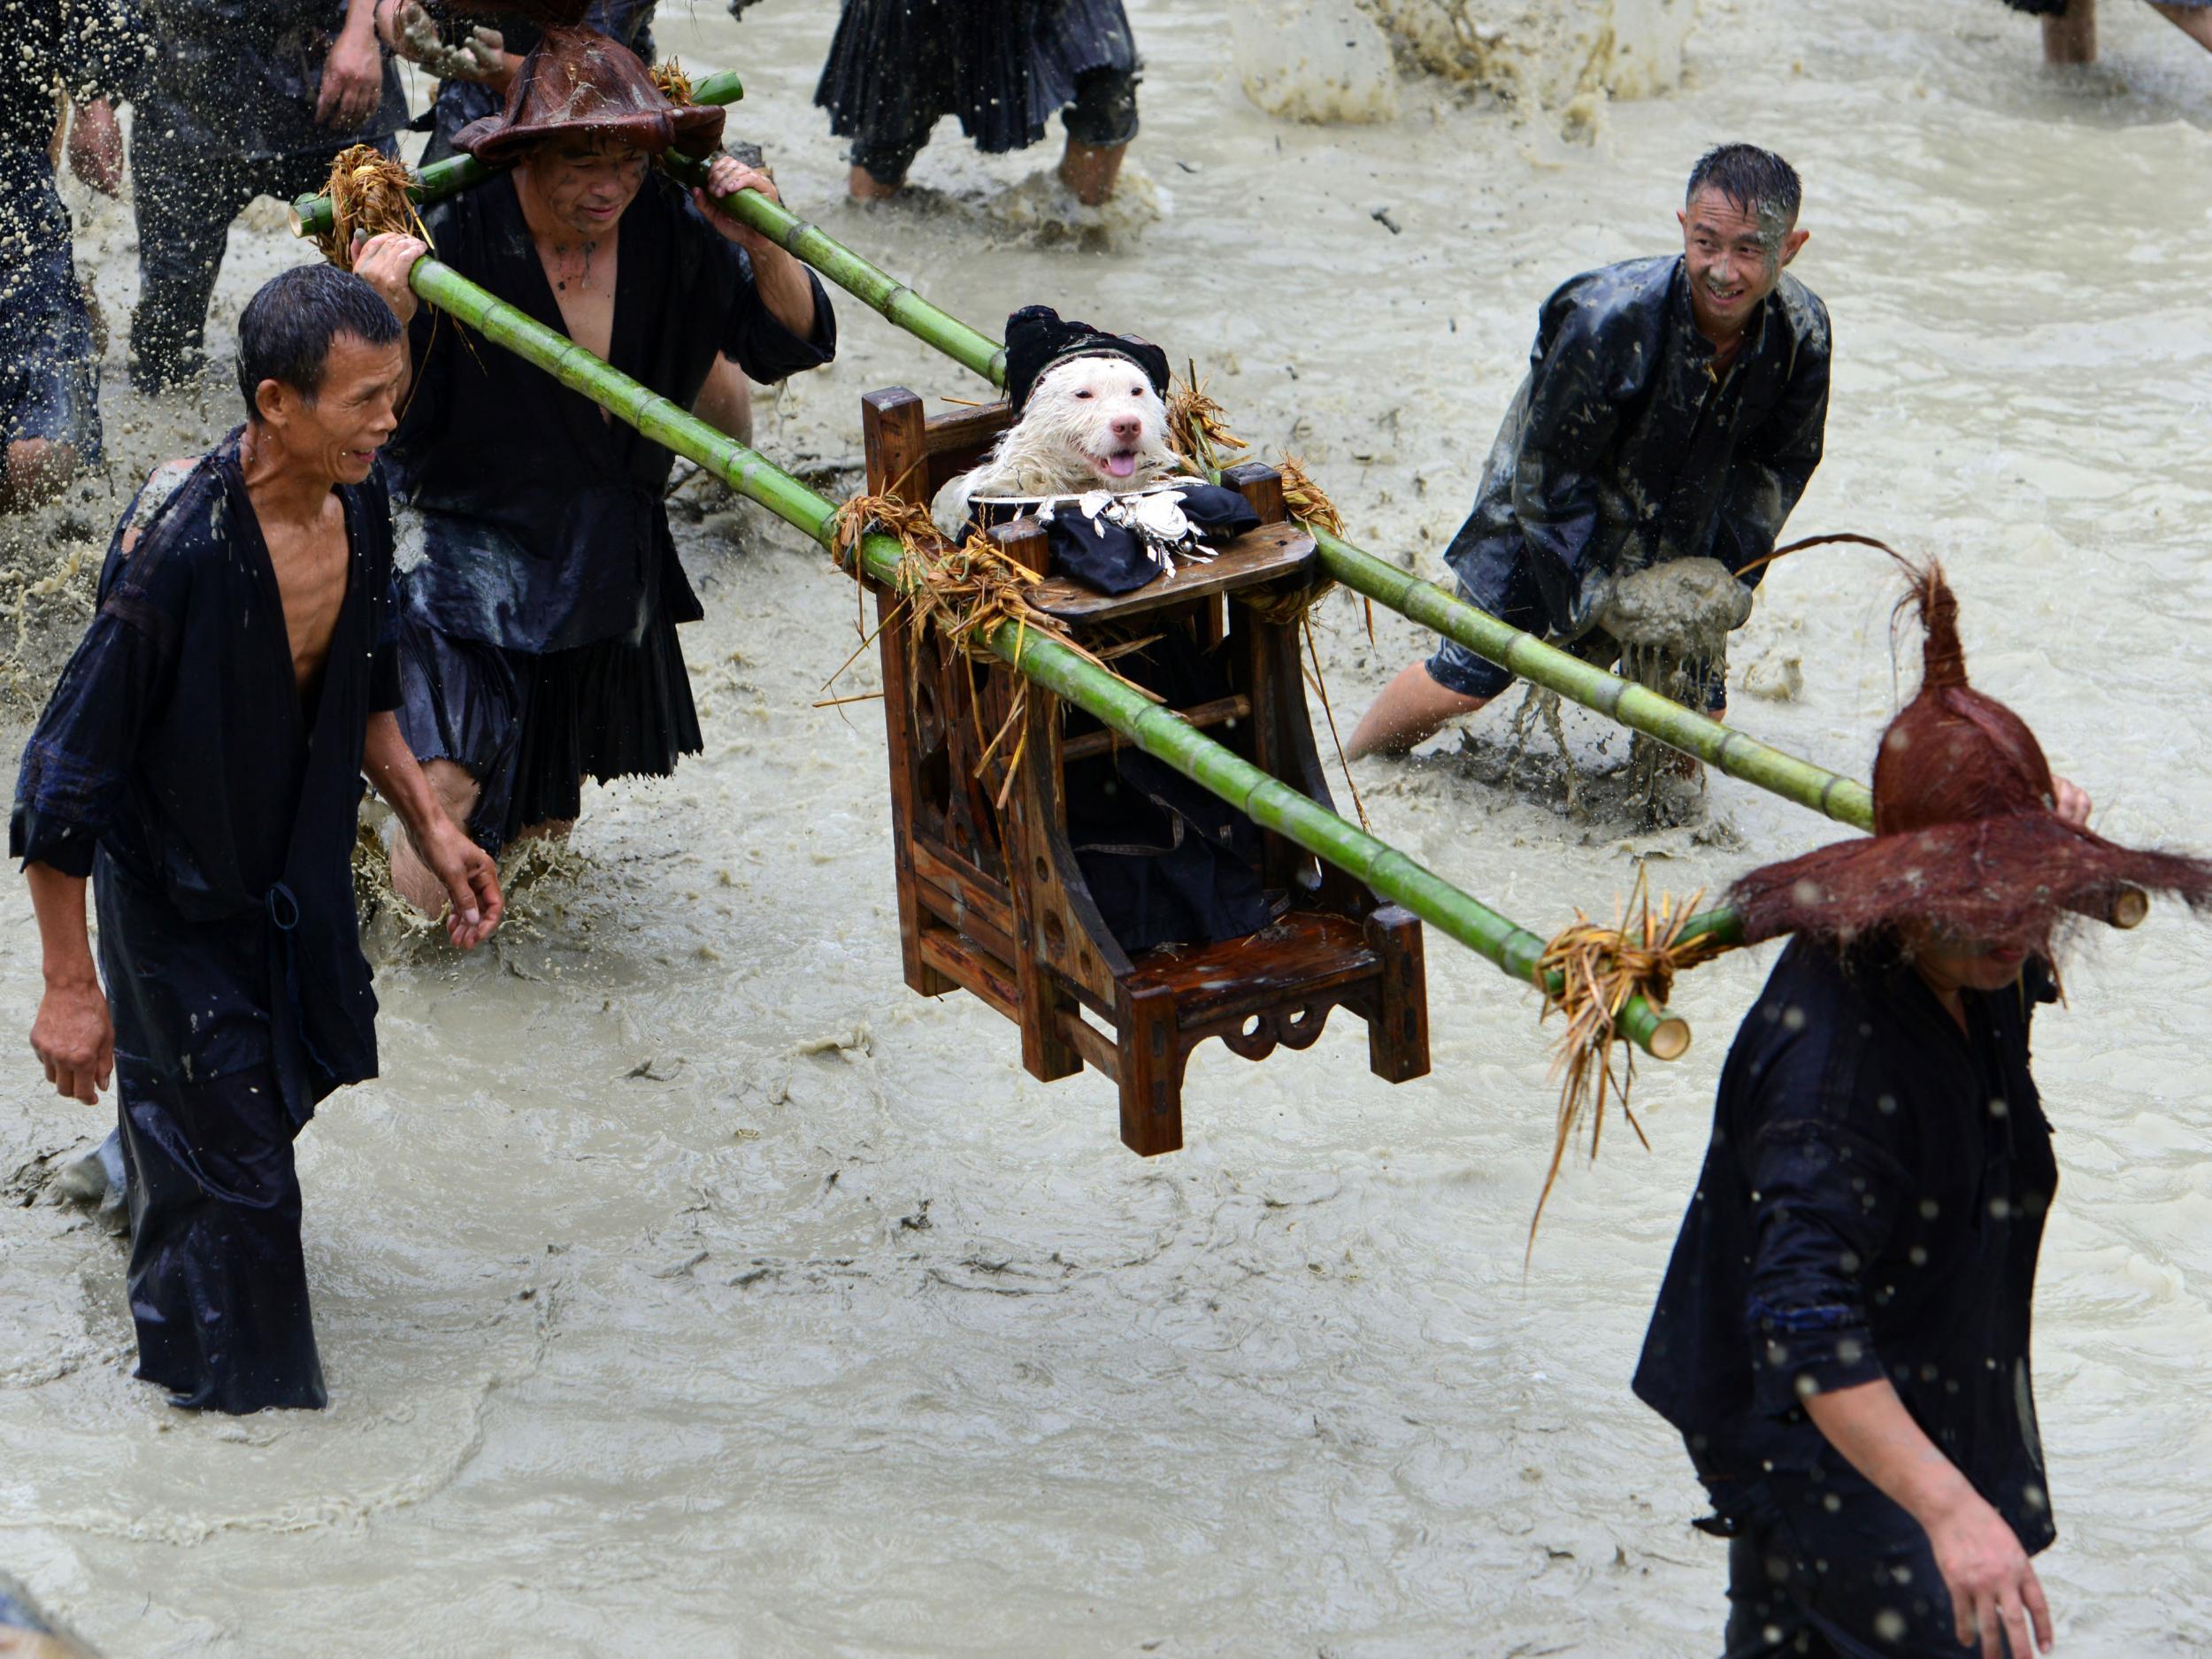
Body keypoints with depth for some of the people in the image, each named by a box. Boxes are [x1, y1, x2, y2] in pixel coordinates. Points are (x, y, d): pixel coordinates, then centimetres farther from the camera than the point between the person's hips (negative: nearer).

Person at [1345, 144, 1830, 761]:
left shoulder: (1802, 332, -21)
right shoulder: (1608, 320, -36)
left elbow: (1778, 464, -1)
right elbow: (1547, 476, -25)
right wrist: (1585, 611, -21)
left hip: (1676, 536, 4)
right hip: (1548, 515, -4)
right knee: (1464, 681, -4)